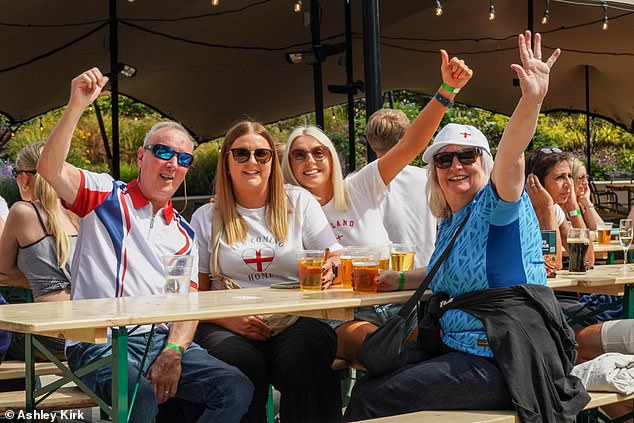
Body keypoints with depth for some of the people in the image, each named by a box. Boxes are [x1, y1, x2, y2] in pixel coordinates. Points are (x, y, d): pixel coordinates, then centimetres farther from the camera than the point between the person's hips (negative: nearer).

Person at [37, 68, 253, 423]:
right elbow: (49, 169, -10)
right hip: (100, 342, -4)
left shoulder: (184, 233, 20)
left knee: (237, 388, -19)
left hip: (163, 340, 5)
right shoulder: (106, 195, 9)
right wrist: (77, 106, -19)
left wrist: (173, 352, -10)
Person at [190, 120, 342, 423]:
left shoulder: (299, 202, 14)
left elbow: (336, 258, 8)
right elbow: (196, 293, 9)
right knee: (240, 364, -34)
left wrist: (330, 271, -17)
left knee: (304, 361, -34)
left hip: (296, 319, 0)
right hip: (230, 326, 0)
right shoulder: (206, 218, 13)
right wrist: (230, 319, -11)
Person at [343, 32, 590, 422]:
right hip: (460, 347, 9)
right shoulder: (450, 222, 17)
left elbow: (510, 157, -30)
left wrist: (532, 101, -47)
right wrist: (403, 281, 30)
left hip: (498, 360, -9)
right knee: (367, 384, 9)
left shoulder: (495, 204, -8)